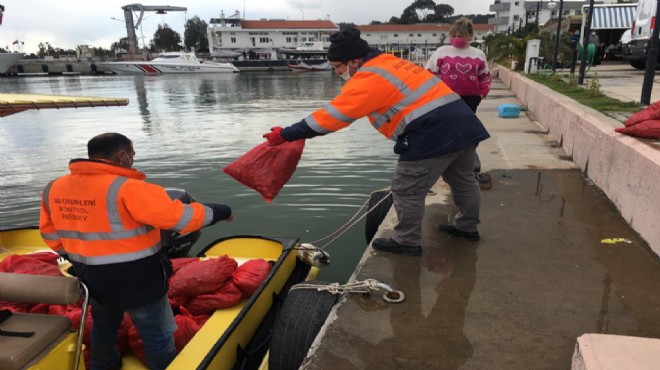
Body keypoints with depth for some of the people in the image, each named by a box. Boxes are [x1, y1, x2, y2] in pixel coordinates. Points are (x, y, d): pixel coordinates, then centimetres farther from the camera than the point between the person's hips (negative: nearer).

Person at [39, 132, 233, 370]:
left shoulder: (54, 189, -1)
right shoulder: (127, 189, -26)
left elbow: (50, 233, 11)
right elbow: (182, 217, -25)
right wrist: (220, 211, -10)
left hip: (92, 279, 7)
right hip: (136, 281, -7)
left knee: (103, 328, 30)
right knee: (157, 336, 12)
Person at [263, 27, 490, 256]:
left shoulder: (369, 79, -13)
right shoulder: (387, 63, 17)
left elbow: (331, 115, -14)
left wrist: (284, 135, -8)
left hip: (435, 132, -10)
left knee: (406, 192, 4)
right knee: (462, 179, 26)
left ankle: (407, 242, 19)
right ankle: (467, 227, 45)